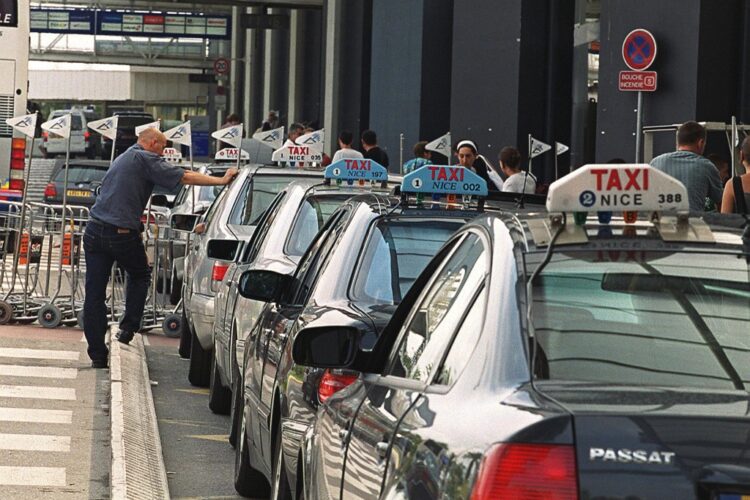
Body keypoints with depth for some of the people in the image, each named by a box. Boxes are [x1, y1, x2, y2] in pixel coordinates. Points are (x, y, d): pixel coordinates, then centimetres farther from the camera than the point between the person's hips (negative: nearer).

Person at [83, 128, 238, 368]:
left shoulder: (122, 159, 23)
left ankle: (97, 355, 1)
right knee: (139, 276, 22)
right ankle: (128, 327, 12)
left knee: (94, 294, 2)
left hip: (95, 231, 6)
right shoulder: (146, 159, -3)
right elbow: (183, 177, -11)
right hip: (123, 233, -6)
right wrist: (220, 180, -9)